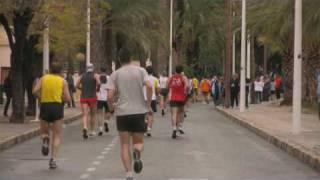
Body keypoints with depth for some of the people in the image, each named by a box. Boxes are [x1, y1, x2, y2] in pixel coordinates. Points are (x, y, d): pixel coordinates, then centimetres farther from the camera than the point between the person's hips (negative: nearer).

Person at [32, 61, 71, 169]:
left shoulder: (44, 78, 9)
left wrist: (41, 97, 12)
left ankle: (45, 140, -13)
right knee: (56, 136, 7)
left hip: (44, 106, 1)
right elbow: (68, 99, -1)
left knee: (44, 131, 23)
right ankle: (53, 159, -6)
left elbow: (35, 91, -5)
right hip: (57, 107, -1)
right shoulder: (63, 81, 6)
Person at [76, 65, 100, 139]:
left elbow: (77, 86, 8)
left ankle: (85, 128, -32)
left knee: (85, 115, -7)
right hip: (92, 97, -2)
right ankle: (92, 131, 23)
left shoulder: (82, 76, 10)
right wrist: (96, 88, 1)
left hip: (83, 97, 2)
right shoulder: (95, 75, 0)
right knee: (93, 114, 15)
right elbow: (98, 83, -18)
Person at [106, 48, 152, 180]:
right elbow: (149, 86, -12)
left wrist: (111, 108, 12)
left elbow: (110, 96, -7)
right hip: (139, 111, 0)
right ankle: (137, 152, -22)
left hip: (122, 112, 0)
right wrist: (148, 105, -1)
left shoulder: (115, 74, 2)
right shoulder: (141, 71, 3)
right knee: (138, 142, 14)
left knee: (125, 145, 8)